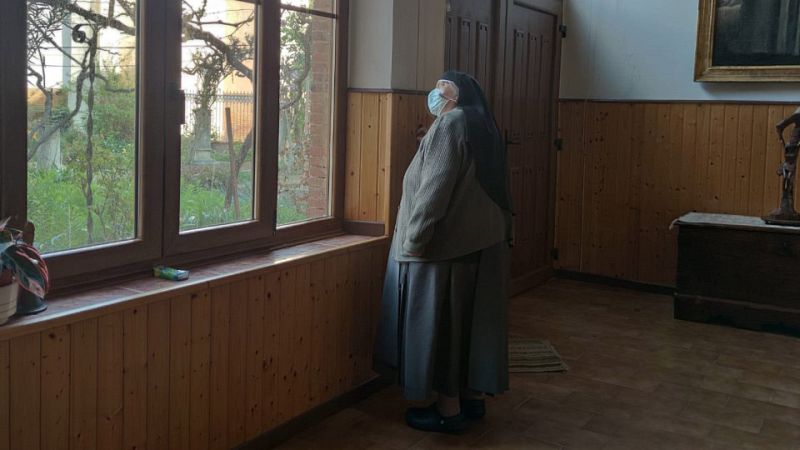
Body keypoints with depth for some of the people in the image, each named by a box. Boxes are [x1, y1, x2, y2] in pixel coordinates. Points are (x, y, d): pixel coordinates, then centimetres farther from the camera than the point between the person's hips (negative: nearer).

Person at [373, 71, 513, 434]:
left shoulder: (450, 123, -13)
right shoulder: (480, 126, 15)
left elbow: (435, 189, -21)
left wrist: (413, 240, -18)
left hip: (448, 243, -9)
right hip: (481, 241, 9)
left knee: (441, 321, -1)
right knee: (470, 320, 14)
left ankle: (448, 410, 6)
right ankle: (473, 398, 23)